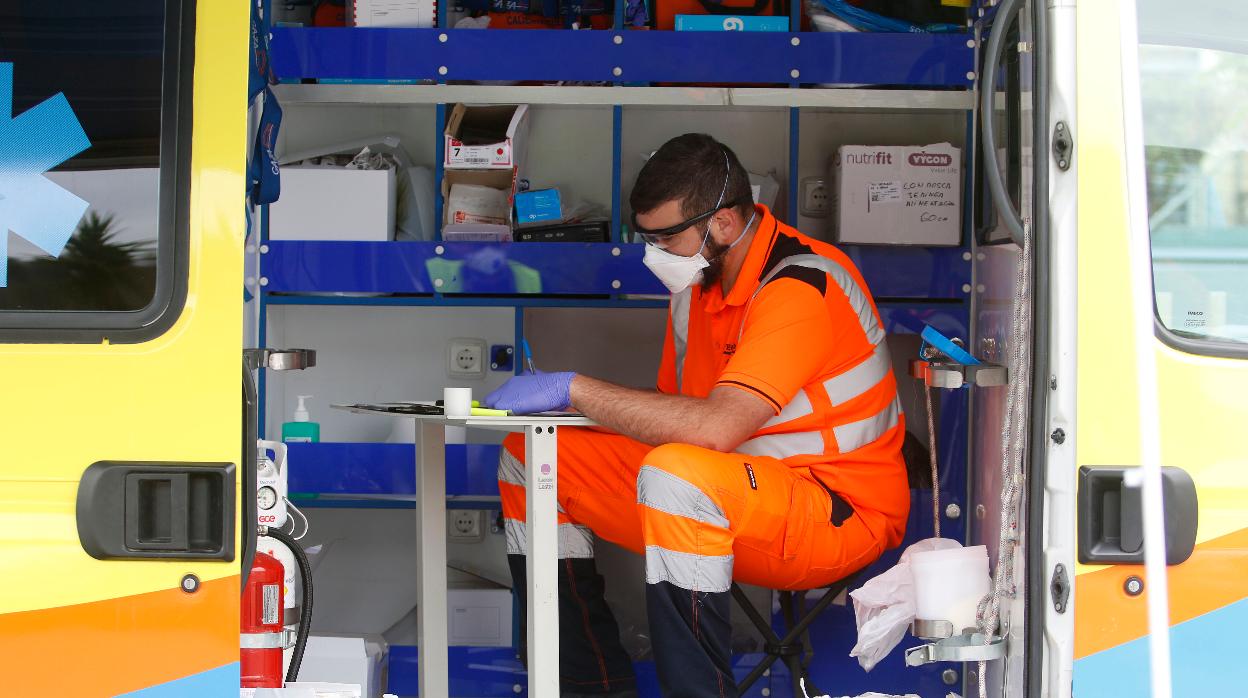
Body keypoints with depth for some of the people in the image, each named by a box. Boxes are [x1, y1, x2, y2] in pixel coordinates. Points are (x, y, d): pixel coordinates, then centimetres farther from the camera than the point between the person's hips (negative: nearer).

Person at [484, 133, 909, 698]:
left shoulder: (802, 286, -22)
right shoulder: (697, 284, 6)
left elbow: (715, 426, -34)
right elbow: (672, 414, 12)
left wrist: (573, 389, -29)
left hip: (842, 517, -9)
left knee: (675, 475, -39)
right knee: (528, 455, 4)